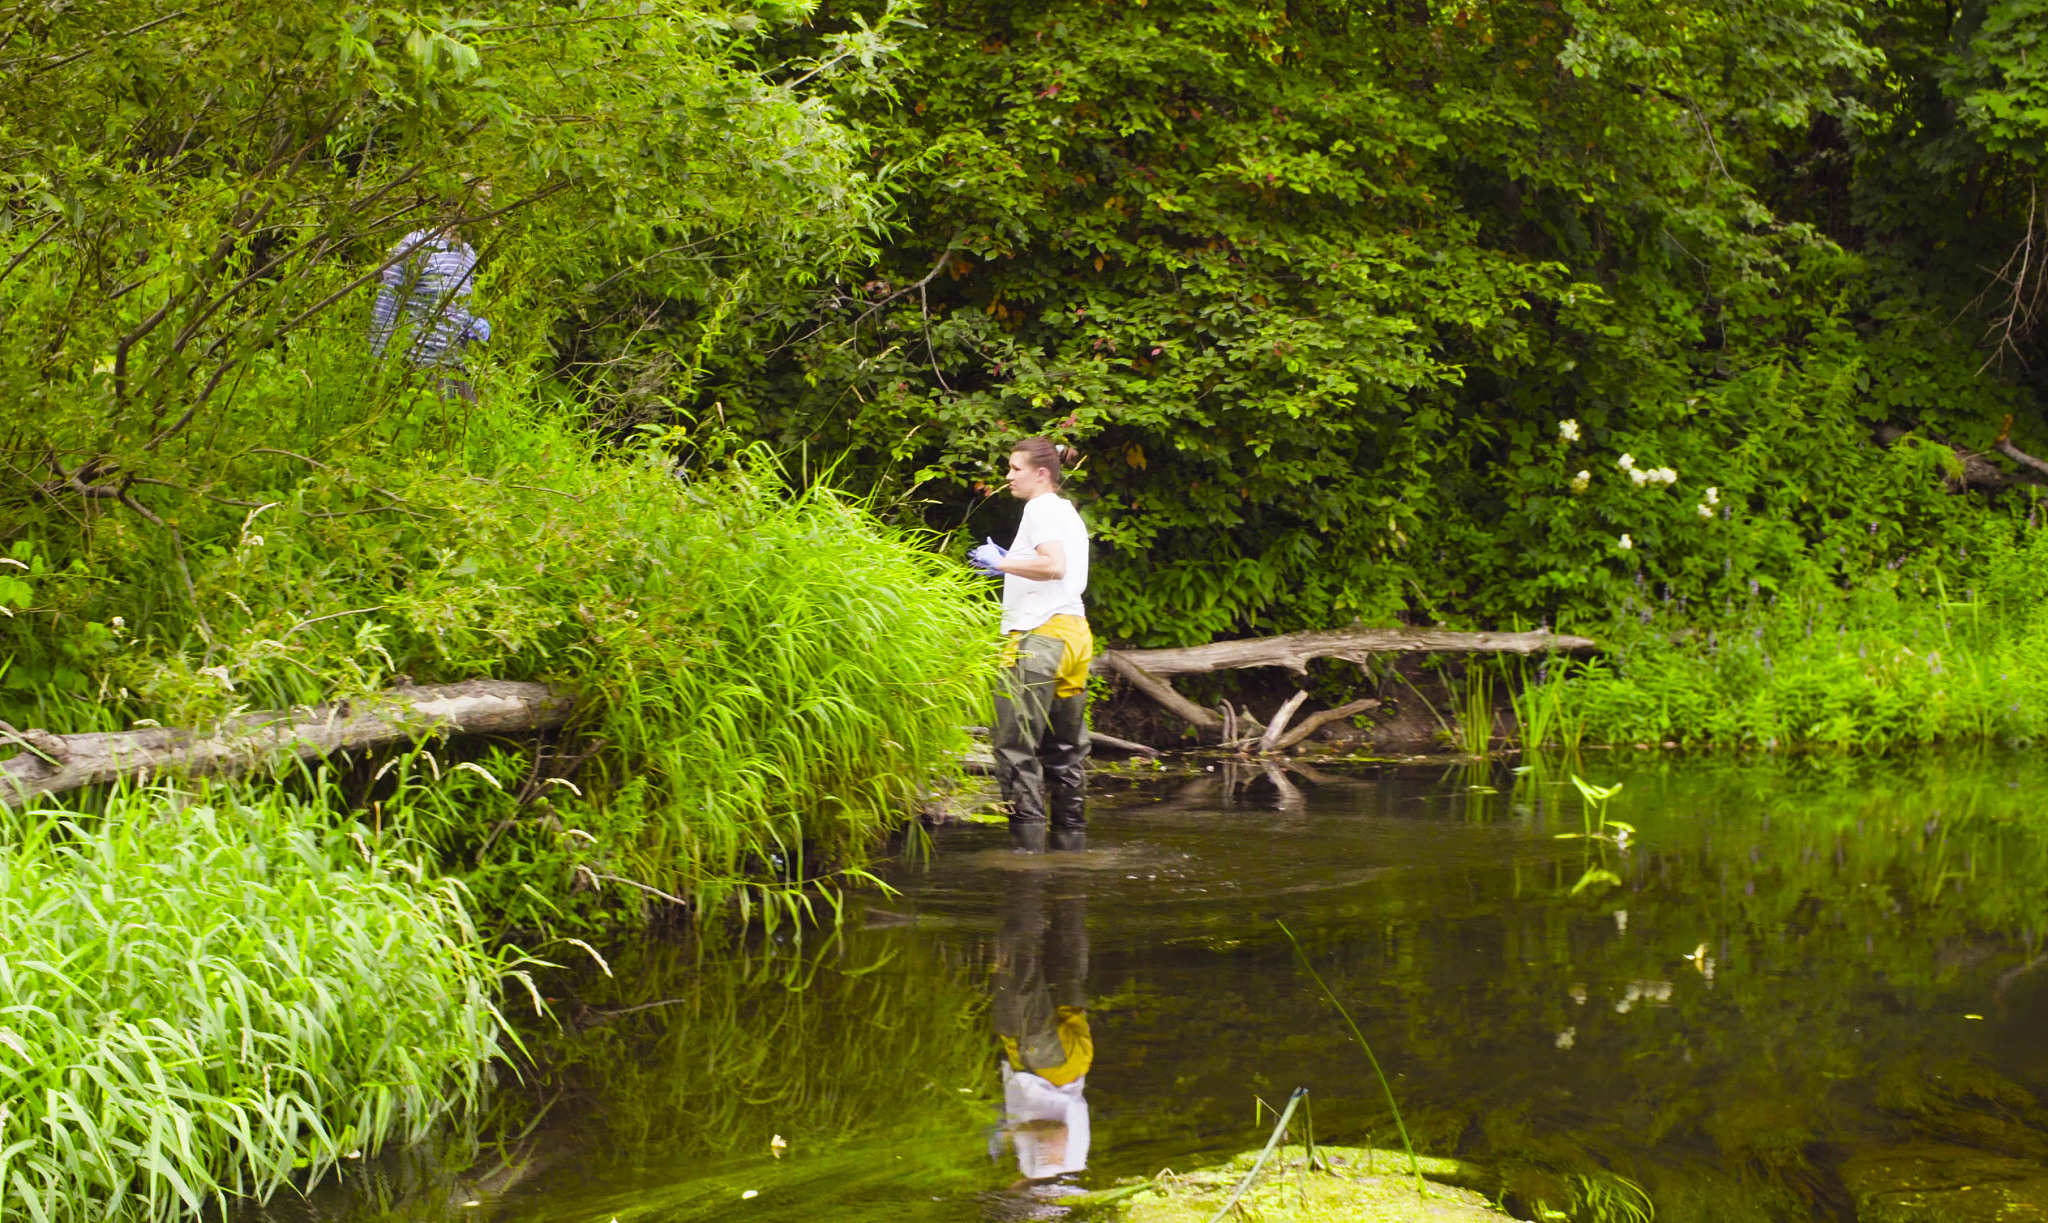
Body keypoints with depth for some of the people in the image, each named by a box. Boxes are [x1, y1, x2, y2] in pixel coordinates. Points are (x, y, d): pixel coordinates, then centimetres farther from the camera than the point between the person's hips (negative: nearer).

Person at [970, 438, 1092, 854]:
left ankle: (1028, 843, -14)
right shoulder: (1069, 512, 21)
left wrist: (1003, 563, -13)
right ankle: (1072, 842, 15)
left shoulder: (1041, 509, -7)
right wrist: (1010, 562, 21)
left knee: (1016, 745, -9)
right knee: (1065, 750, 13)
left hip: (1039, 634, -10)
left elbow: (1055, 566, -21)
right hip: (1074, 632, 10)